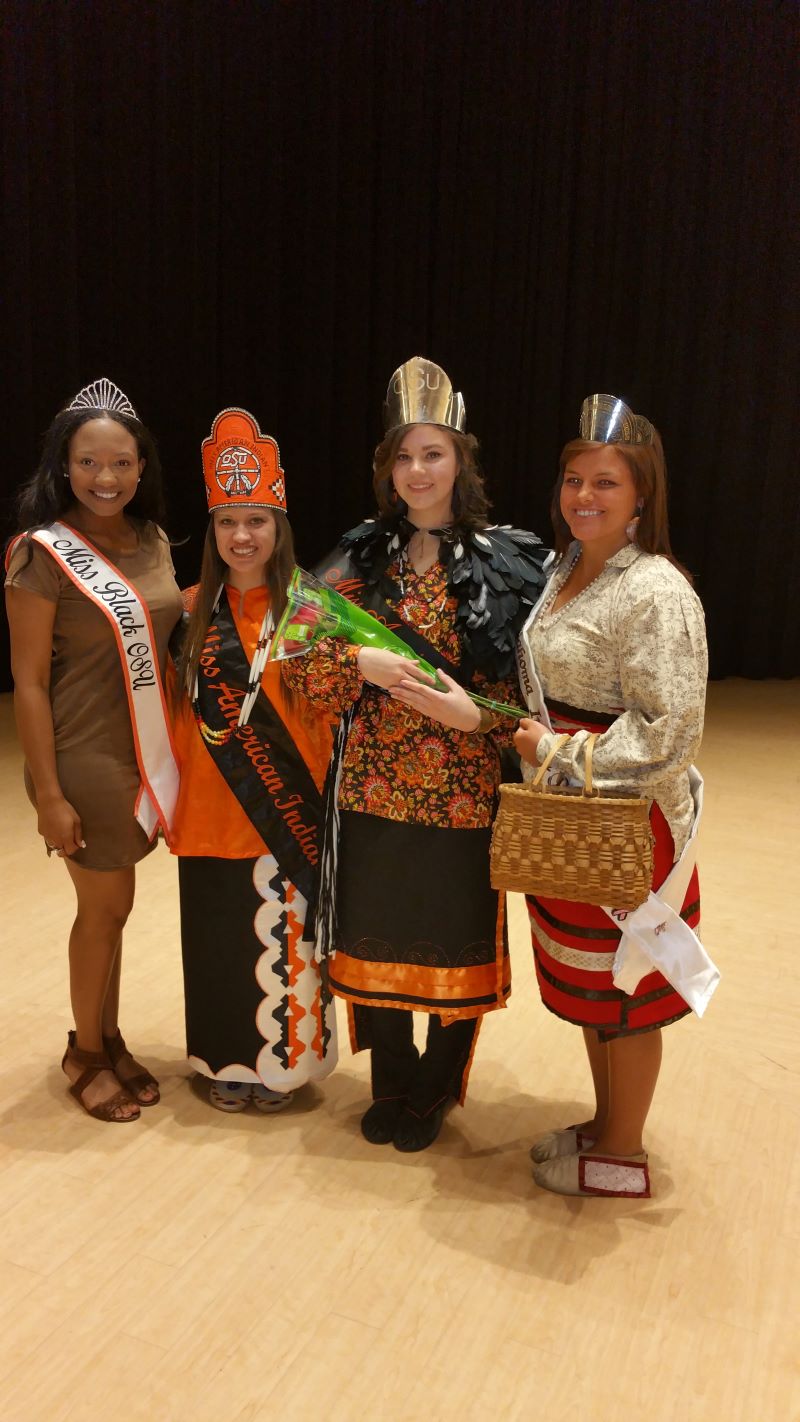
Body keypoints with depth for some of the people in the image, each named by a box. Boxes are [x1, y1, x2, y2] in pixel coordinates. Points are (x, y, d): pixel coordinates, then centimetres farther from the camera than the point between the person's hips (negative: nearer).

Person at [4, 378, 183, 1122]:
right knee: (106, 907, 8)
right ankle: (86, 1052, 30)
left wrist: (175, 753, 11)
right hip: (85, 761, -5)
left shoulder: (153, 542, 5)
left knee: (111, 903, 17)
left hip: (146, 754, 6)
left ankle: (107, 1040, 35)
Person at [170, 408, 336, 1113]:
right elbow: (181, 710, 9)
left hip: (284, 813, -3)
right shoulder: (195, 610, 5)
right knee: (220, 941, 13)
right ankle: (229, 1060, 32)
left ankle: (283, 1059, 26)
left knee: (281, 937, 6)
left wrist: (318, 794, -17)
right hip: (209, 812, 3)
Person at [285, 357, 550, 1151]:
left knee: (456, 940, 8)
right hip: (373, 784, 3)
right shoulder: (363, 558, 6)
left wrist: (469, 711, -21)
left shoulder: (507, 563, -3)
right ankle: (390, 1086, 35)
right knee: (375, 934, 11)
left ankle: (434, 1092, 34)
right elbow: (312, 669, 3)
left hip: (463, 788, -2)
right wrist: (361, 663, -17)